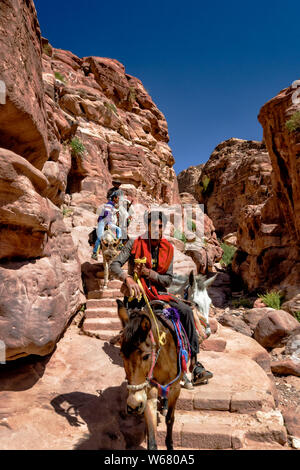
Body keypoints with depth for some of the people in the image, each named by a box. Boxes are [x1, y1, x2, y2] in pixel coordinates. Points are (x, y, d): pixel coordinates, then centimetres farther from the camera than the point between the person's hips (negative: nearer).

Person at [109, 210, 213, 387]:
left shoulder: (168, 248, 2)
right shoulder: (135, 244, -6)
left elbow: (168, 280, 1)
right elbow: (114, 265, -11)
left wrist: (150, 273, -17)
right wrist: (128, 278, -30)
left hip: (159, 293, 3)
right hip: (137, 293, -3)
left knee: (186, 311, -15)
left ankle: (193, 362, -7)